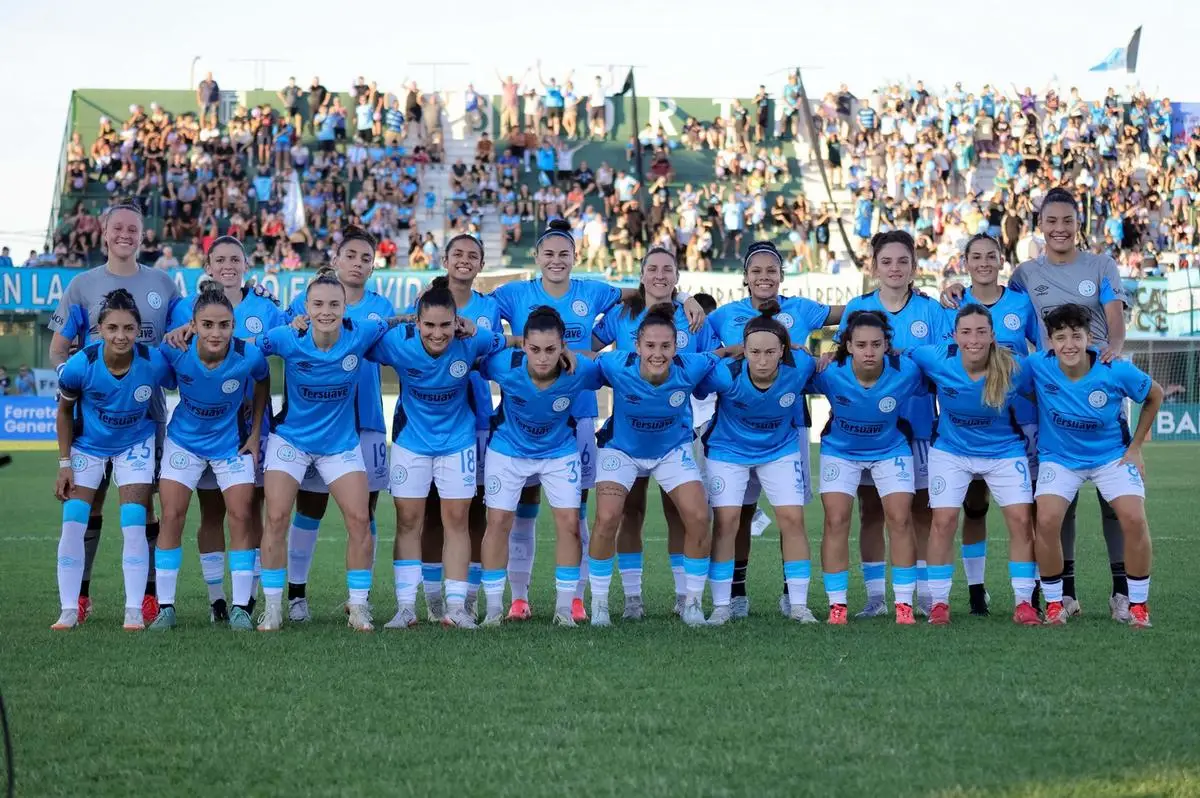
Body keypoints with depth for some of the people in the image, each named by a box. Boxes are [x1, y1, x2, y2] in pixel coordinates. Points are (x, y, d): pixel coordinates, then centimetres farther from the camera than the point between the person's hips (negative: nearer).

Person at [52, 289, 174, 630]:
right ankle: (69, 610, 5)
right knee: (72, 525, -4)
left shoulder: (154, 362, -28)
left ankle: (134, 610, 2)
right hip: (87, 445, 0)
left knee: (134, 525, -6)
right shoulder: (80, 365, -27)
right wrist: (64, 463, -6)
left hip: (136, 445, 0)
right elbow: (65, 411, -8)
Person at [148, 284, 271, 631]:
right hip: (184, 441, 0)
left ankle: (241, 607, 5)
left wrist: (255, 433, -2)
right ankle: (165, 606, 5)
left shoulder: (249, 355, -25)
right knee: (171, 517, -3)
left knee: (242, 517, -3)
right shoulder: (175, 352, -27)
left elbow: (262, 384, -3)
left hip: (232, 442, 0)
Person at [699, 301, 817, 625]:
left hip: (781, 449, 2)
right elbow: (692, 388, -14)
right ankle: (721, 606, 4)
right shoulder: (726, 374, -32)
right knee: (726, 520, -7)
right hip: (728, 450, -2)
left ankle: (799, 604, 7)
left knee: (792, 518, -4)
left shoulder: (800, 367, -25)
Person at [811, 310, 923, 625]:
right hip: (840, 449, 0)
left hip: (891, 449, 0)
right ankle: (836, 604, 1)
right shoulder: (830, 372, -28)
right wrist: (834, 413, -8)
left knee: (900, 519, -8)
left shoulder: (906, 371, -27)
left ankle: (904, 604, 2)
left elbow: (927, 390, -5)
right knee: (836, 521, -8)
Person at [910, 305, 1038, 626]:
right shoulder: (935, 359, -22)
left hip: (1004, 451, 0)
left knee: (1022, 519, -8)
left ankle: (1024, 603, 3)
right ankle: (939, 602, 7)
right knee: (943, 522, -6)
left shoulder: (1014, 368, -23)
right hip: (951, 451, 0)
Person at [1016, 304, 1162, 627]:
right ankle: (1054, 603, -1)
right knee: (1046, 520, -22)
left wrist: (1135, 446, 0)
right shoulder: (1038, 367, -21)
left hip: (1111, 455, 0)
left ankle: (1138, 605, 0)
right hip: (1059, 457, 0)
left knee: (1134, 519, -20)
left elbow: (1155, 395, -2)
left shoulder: (1117, 371, -21)